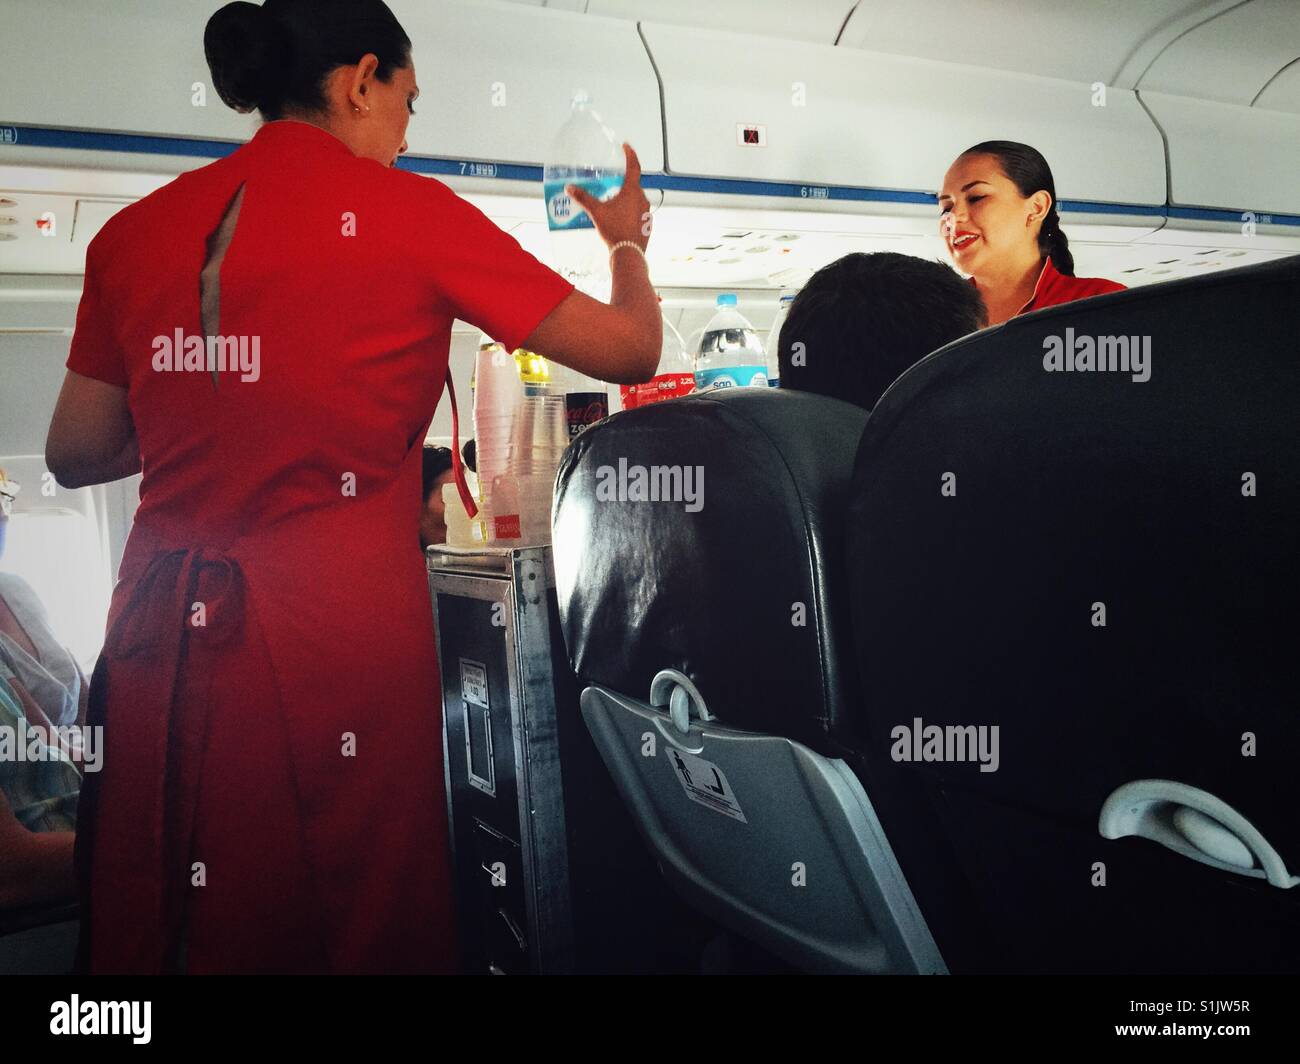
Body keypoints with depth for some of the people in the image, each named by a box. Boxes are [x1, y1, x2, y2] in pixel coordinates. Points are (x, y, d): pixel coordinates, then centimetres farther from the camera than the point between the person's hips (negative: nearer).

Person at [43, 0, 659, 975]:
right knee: (370, 925, 12)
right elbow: (629, 348, 2)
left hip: (161, 629, 5)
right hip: (343, 619, -4)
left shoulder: (136, 229, 8)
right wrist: (628, 240, 22)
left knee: (150, 930, 19)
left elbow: (74, 455, 14)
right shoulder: (408, 212, -3)